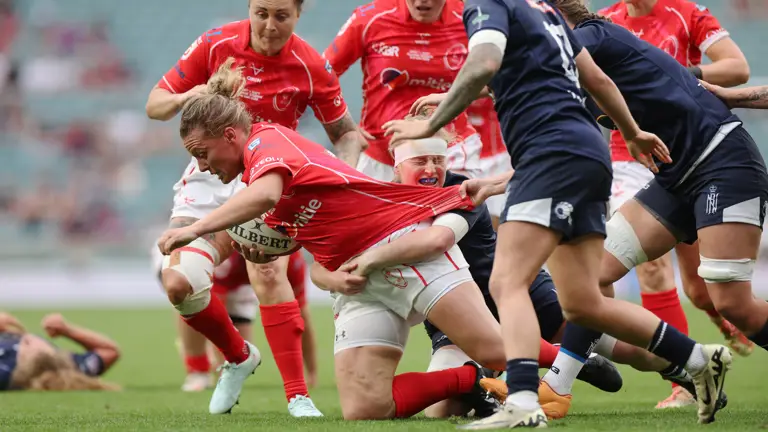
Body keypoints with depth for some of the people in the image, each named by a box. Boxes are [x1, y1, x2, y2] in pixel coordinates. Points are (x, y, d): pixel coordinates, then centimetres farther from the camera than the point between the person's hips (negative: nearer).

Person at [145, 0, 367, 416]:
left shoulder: (311, 67, -10)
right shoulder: (215, 44, -9)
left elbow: (346, 133, 3)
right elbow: (155, 104, -3)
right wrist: (187, 98, -25)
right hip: (210, 173, 2)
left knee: (268, 272, -28)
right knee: (178, 282, -14)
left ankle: (297, 394, -21)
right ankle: (238, 356, 15)